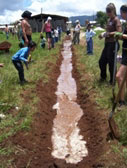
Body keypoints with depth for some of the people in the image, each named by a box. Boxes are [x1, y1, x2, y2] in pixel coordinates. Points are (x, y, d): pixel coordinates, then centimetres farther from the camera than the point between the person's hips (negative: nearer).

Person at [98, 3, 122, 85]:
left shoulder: (116, 20, -10)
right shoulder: (109, 20, 14)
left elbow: (119, 32, -20)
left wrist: (107, 34, -21)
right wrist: (103, 34, 2)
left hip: (113, 44, -9)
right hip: (107, 44, 9)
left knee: (111, 63, 0)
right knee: (102, 61, 16)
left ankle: (113, 81, 15)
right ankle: (103, 76, 37)